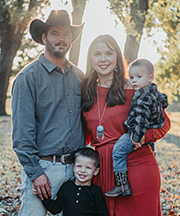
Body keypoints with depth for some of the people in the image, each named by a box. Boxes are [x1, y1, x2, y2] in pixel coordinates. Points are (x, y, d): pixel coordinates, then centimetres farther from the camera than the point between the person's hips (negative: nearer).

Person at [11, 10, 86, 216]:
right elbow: (21, 133, -10)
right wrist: (35, 172, -14)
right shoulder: (28, 77, -5)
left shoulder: (78, 76, 13)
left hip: (76, 167, 5)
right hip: (43, 167, -5)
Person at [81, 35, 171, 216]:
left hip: (136, 166, -4)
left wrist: (144, 136, -15)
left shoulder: (135, 89, -2)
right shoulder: (86, 92, 11)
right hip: (102, 171, 4)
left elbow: (163, 122, 3)